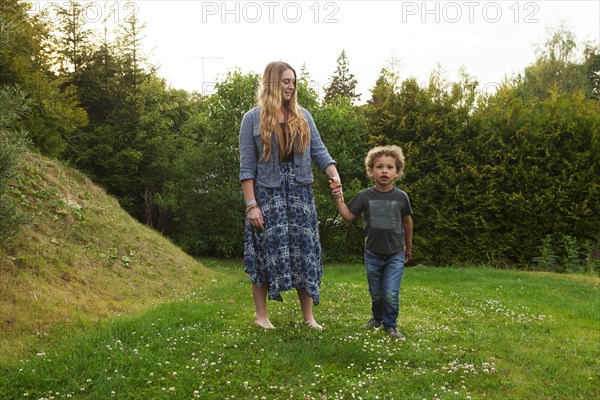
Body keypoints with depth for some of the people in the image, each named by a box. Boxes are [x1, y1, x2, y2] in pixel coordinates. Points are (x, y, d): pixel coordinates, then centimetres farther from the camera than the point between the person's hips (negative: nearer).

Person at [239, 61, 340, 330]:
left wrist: (334, 175, -13)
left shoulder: (302, 116, 10)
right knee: (267, 252, 0)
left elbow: (319, 151, 6)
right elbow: (247, 166, -4)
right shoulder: (253, 119, -1)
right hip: (268, 193, -3)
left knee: (304, 251, 4)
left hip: (300, 192, 3)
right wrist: (251, 204, -11)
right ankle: (261, 315, 14)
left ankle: (308, 316, 11)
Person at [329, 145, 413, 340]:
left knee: (391, 293, -9)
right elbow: (348, 216, -2)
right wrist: (338, 198, -15)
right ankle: (377, 318, 39)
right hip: (373, 254, 2)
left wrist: (408, 247, 17)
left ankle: (390, 325, 11)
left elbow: (407, 221, 8)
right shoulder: (365, 196, -6)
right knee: (376, 293, 15)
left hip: (395, 254, -1)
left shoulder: (401, 197, -6)